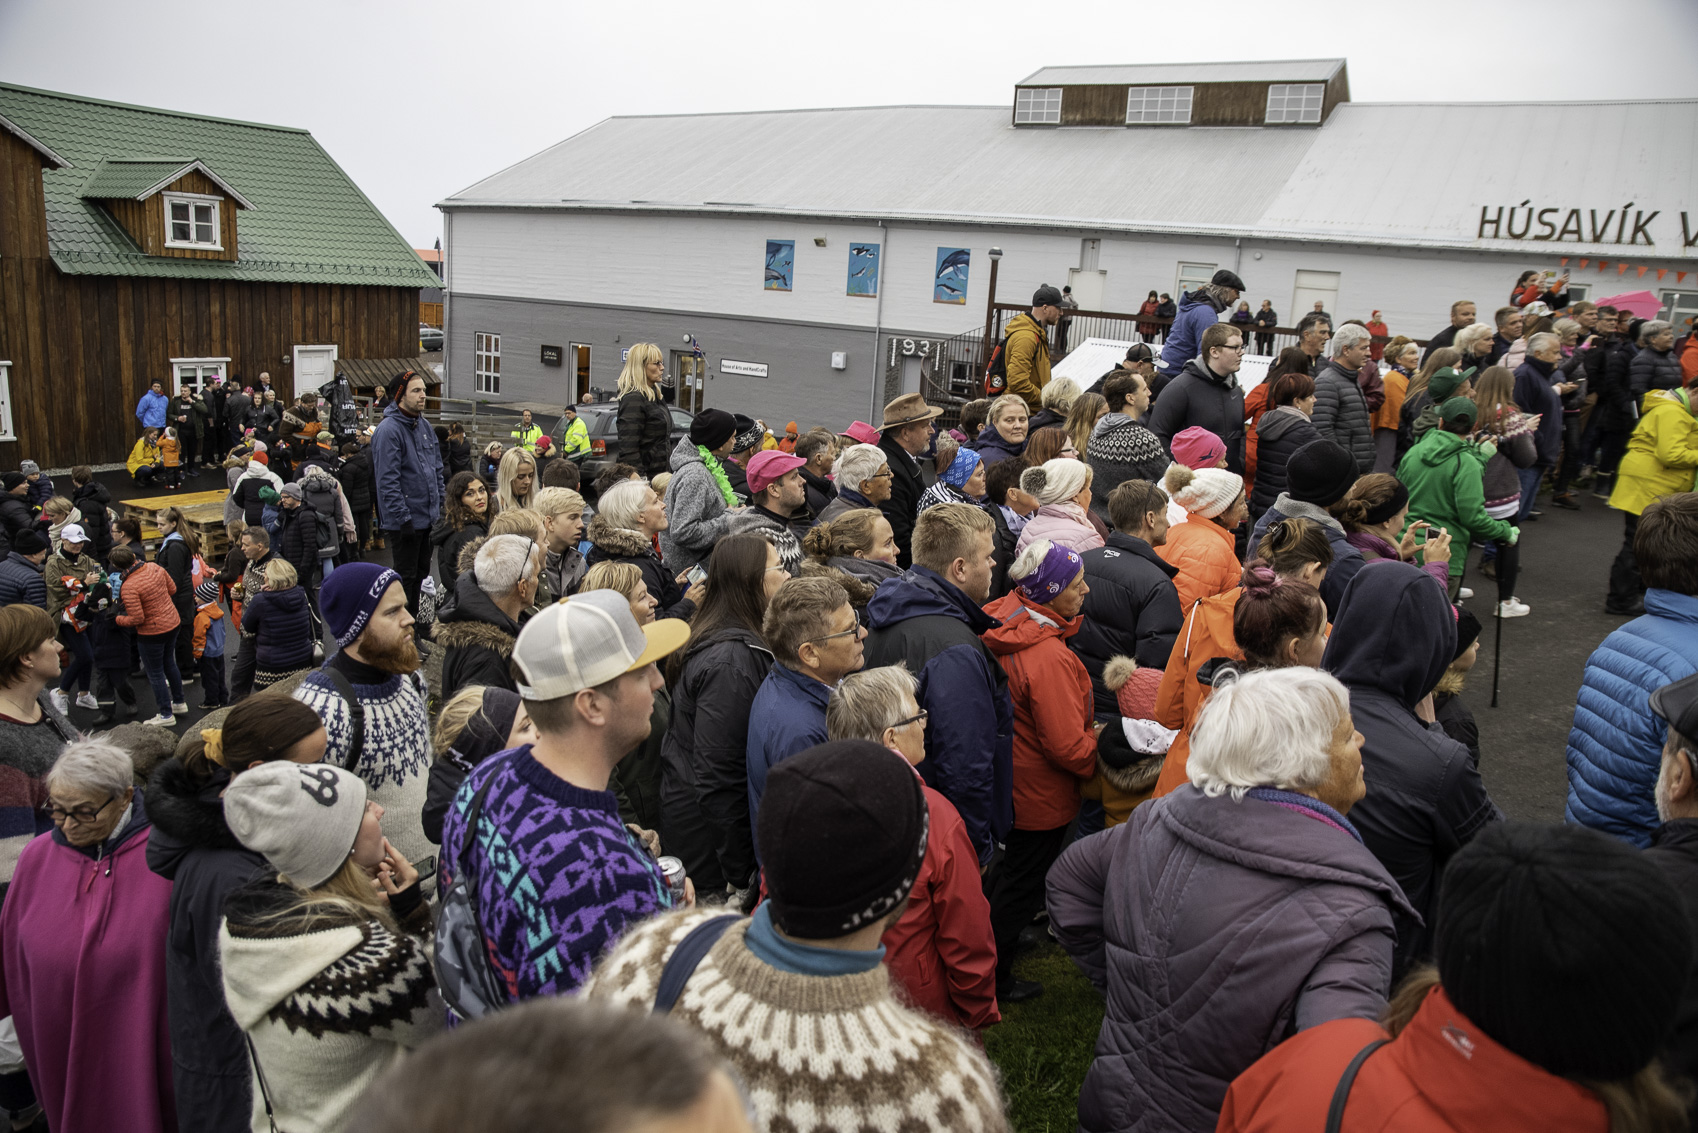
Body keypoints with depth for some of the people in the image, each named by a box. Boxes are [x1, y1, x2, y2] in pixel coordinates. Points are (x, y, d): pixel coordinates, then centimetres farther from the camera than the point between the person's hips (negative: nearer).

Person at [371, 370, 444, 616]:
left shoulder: (423, 425, 10)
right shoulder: (389, 429, -16)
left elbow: (437, 469, 18)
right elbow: (388, 481, -20)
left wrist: (440, 506, 13)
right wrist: (403, 518, -22)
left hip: (429, 517, 8)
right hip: (405, 520, -8)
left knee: (421, 573, 16)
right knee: (405, 577, 1)